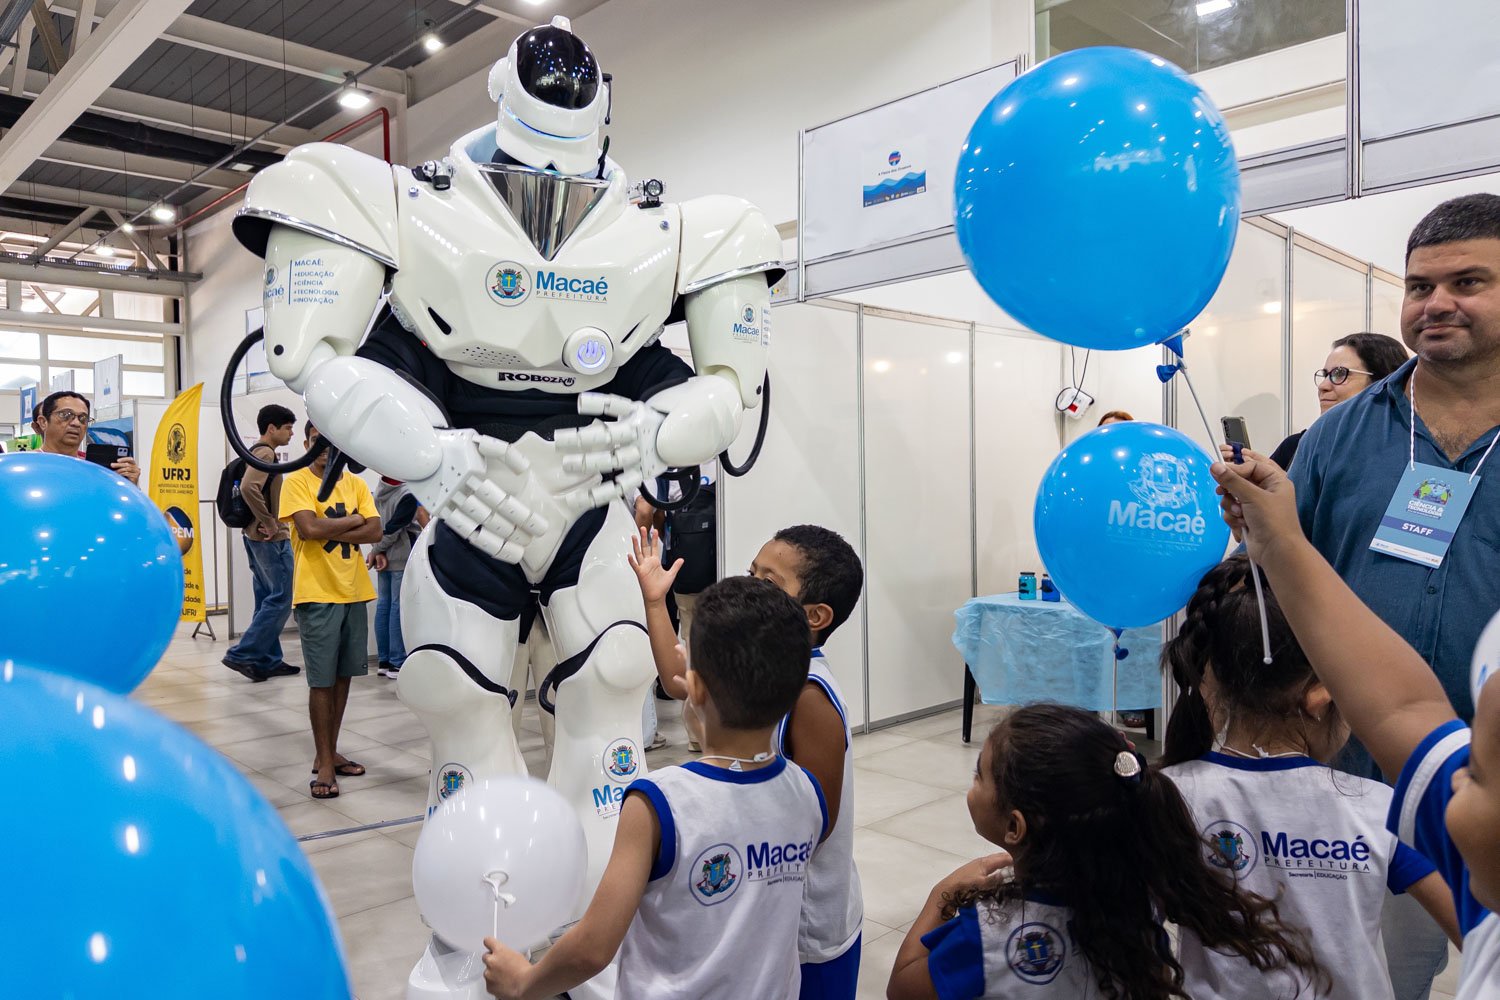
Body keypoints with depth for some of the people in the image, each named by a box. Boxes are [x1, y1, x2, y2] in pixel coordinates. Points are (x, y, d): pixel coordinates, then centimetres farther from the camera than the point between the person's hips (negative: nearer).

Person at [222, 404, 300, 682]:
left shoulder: (255, 452, 17)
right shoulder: (266, 453, -14)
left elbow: (246, 486, 26)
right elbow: (248, 487, -30)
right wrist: (268, 521, -21)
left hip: (256, 537, 10)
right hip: (271, 539, -10)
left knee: (267, 600, 12)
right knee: (280, 601, -6)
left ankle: (268, 661, 17)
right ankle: (242, 654, -6)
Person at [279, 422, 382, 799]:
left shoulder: (356, 484, 10)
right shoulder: (297, 482, -4)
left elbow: (375, 531, -1)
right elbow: (309, 529, -18)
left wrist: (329, 532, -12)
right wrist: (352, 520, -6)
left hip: (354, 591, 5)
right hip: (317, 594, -5)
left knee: (343, 676, 12)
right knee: (322, 680, -1)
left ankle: (330, 753, 25)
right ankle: (323, 764, 9)